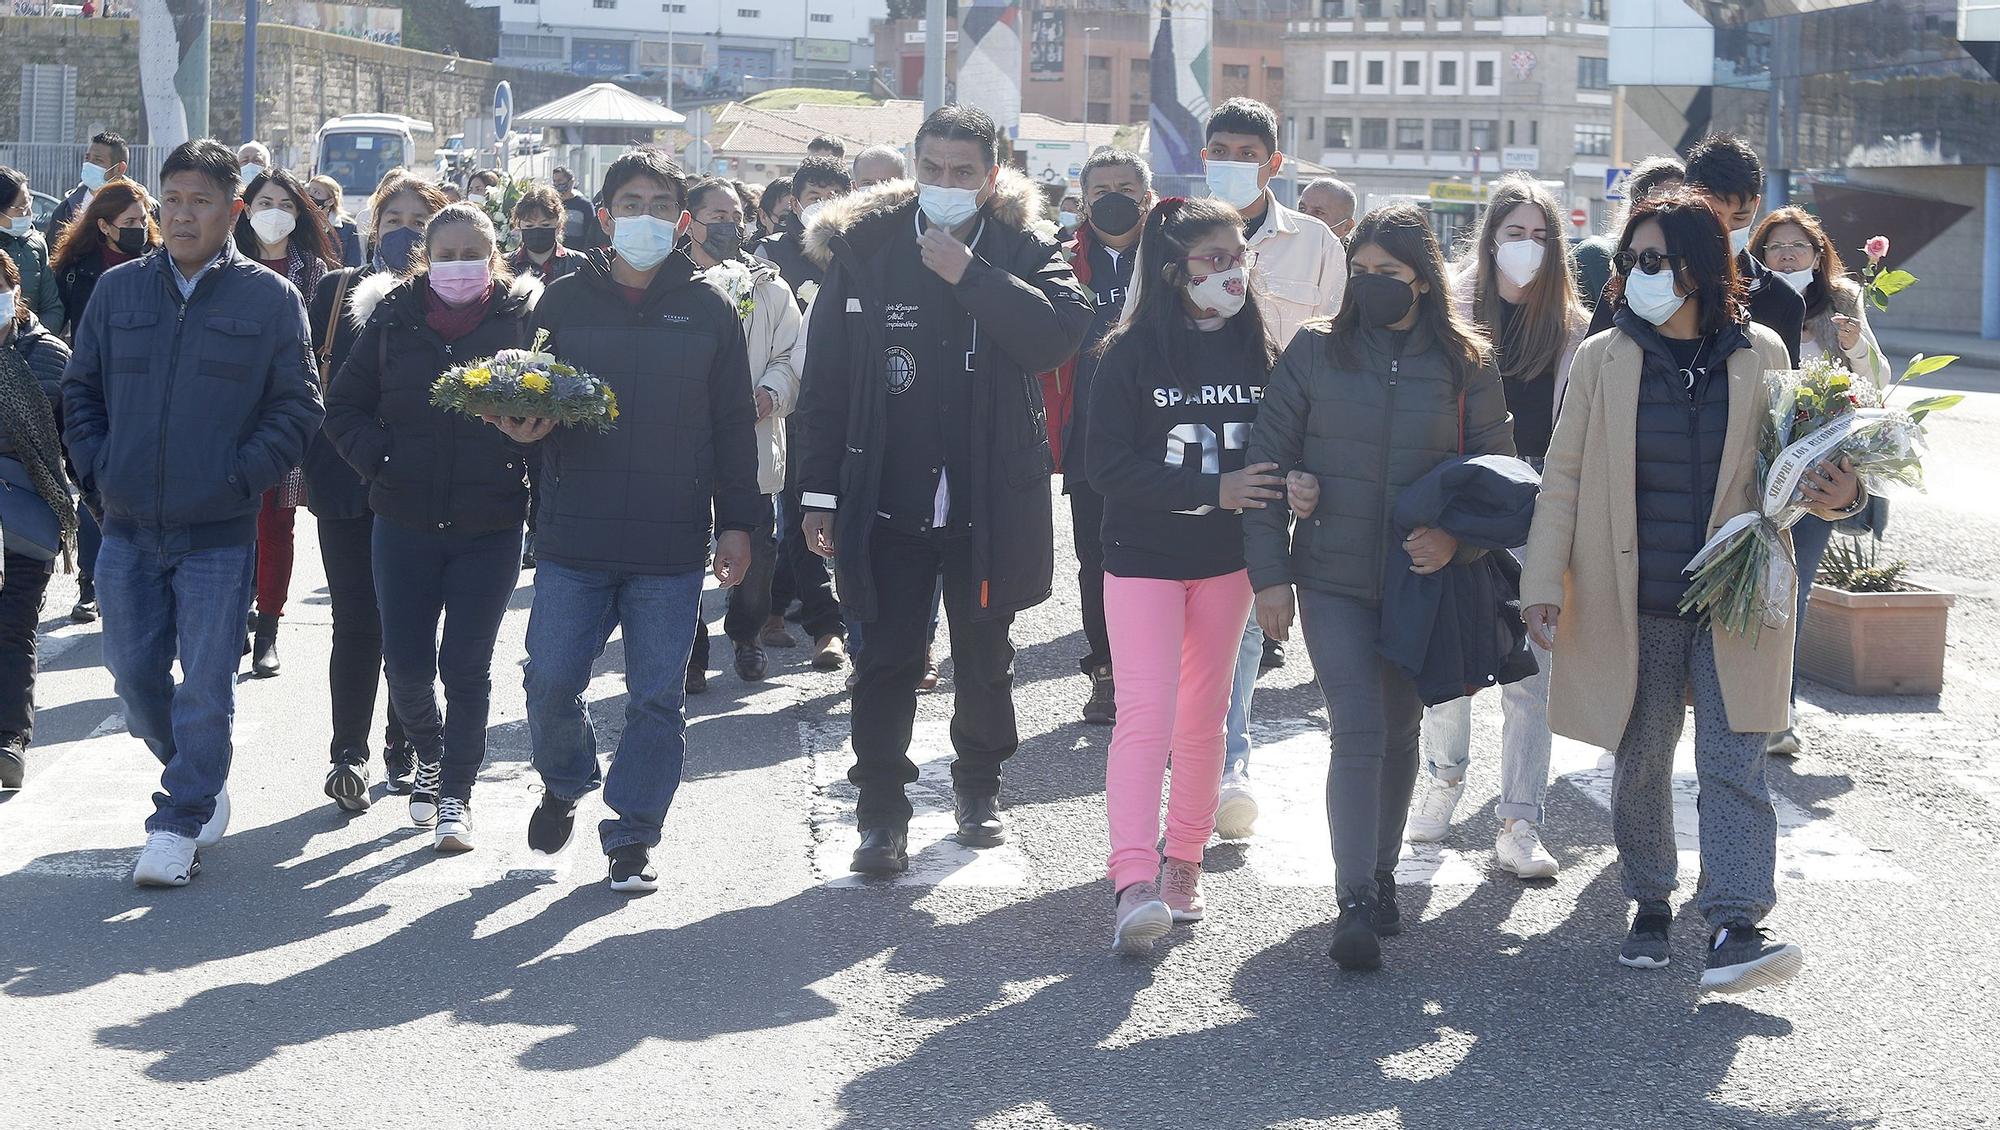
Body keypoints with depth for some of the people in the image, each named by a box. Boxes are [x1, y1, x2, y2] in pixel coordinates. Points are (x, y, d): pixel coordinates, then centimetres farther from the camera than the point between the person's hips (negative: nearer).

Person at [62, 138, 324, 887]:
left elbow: (297, 409, 0)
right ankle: (204, 782, 31)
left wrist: (242, 478, -9)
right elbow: (80, 389, 14)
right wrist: (97, 469, 2)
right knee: (135, 677, 10)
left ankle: (179, 826, 6)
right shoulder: (119, 289, 7)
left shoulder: (270, 300, -2)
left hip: (219, 532, -3)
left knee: (205, 686, -3)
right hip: (127, 529, 4)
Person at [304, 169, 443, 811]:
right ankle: (349, 754, -5)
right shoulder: (338, 292, 6)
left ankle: (403, 748, 21)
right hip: (349, 485, 0)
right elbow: (310, 383, 6)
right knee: (356, 624, -4)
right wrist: (305, 467, 1)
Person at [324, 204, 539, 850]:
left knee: (467, 668, -1)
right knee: (407, 667, 2)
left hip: (490, 527, -2)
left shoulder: (521, 319, -3)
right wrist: (382, 463, -6)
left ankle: (456, 794, 15)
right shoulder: (392, 319, 2)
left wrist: (520, 470, -12)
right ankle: (429, 758, 32)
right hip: (406, 523, 2)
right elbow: (345, 408, 8)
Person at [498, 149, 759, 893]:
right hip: (574, 536, 1)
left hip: (671, 548, 0)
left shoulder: (709, 311, 6)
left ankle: (632, 836, 13)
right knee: (551, 680, 1)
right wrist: (521, 427, -12)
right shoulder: (564, 302, 6)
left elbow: (733, 427, 8)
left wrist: (737, 523, 4)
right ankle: (564, 784, 30)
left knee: (657, 697, 2)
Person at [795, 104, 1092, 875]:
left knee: (985, 655, 16)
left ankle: (979, 786, 33)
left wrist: (970, 275, -22)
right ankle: (881, 812, 7)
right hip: (887, 494, -1)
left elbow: (1061, 332, -20)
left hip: (990, 496, 1)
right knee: (888, 658, 0)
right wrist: (820, 491, -2)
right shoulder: (864, 248, 0)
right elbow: (827, 379, 1)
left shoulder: (1021, 251, 0)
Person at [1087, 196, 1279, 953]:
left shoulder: (1257, 352, 3)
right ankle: (1134, 884, -22)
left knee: (1204, 715, 10)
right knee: (1146, 711, -14)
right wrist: (1212, 490, -22)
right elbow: (1107, 462, -15)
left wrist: (1277, 489, -16)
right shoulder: (1130, 354, -9)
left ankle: (1183, 864, 23)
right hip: (1143, 557, -4)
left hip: (1225, 558, 4)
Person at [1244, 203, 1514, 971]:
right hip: (1333, 581, -2)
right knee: (1358, 735, -12)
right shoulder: (1314, 353, -2)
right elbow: (1268, 464, 0)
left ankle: (1381, 876, 33)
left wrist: (1455, 538, -15)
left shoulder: (1465, 364, 0)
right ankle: (1355, 905, -9)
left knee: (1400, 733, 15)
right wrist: (1269, 575, -5)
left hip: (1423, 582, 2)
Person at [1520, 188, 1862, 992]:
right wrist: (1544, 581, -4)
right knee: (1640, 764, 11)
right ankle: (1649, 908, 27)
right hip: (1633, 603, 1)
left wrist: (1833, 493, -11)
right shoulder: (1603, 359, 2)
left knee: (1734, 766, -9)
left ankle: (1735, 930, -14)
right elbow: (1564, 475, 3)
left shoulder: (1759, 354, 2)